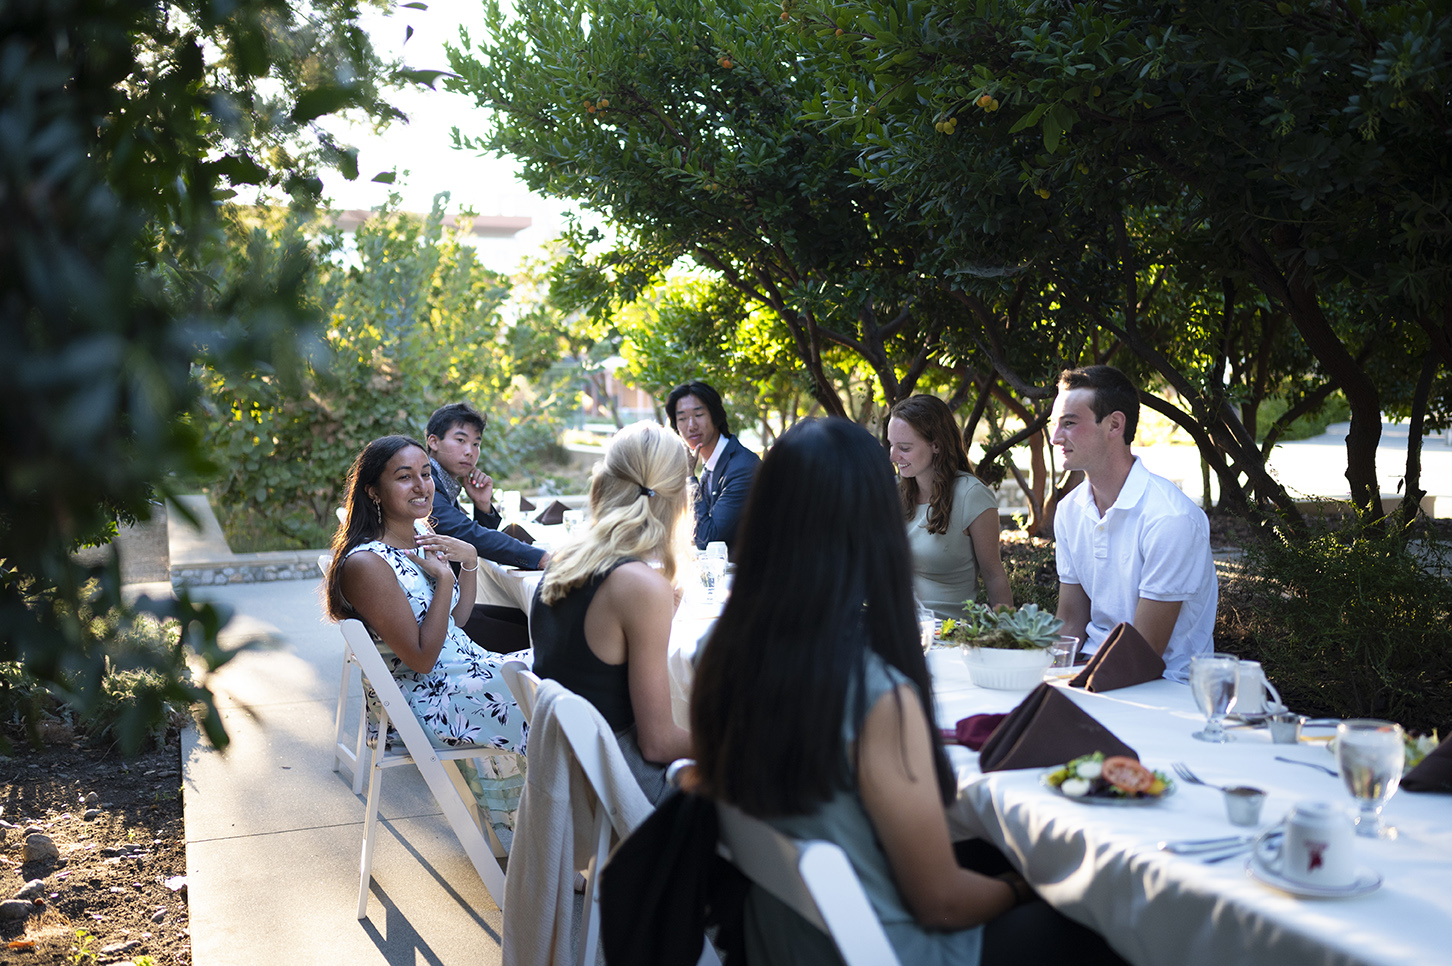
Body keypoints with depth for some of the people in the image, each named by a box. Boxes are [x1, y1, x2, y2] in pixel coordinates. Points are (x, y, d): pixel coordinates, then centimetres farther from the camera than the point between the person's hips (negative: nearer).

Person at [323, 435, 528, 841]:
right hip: (424, 699, -8)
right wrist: (444, 577, -21)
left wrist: (469, 560, -2)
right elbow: (422, 659, -23)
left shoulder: (421, 537, 3)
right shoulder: (366, 564, -23)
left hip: (465, 668, 8)